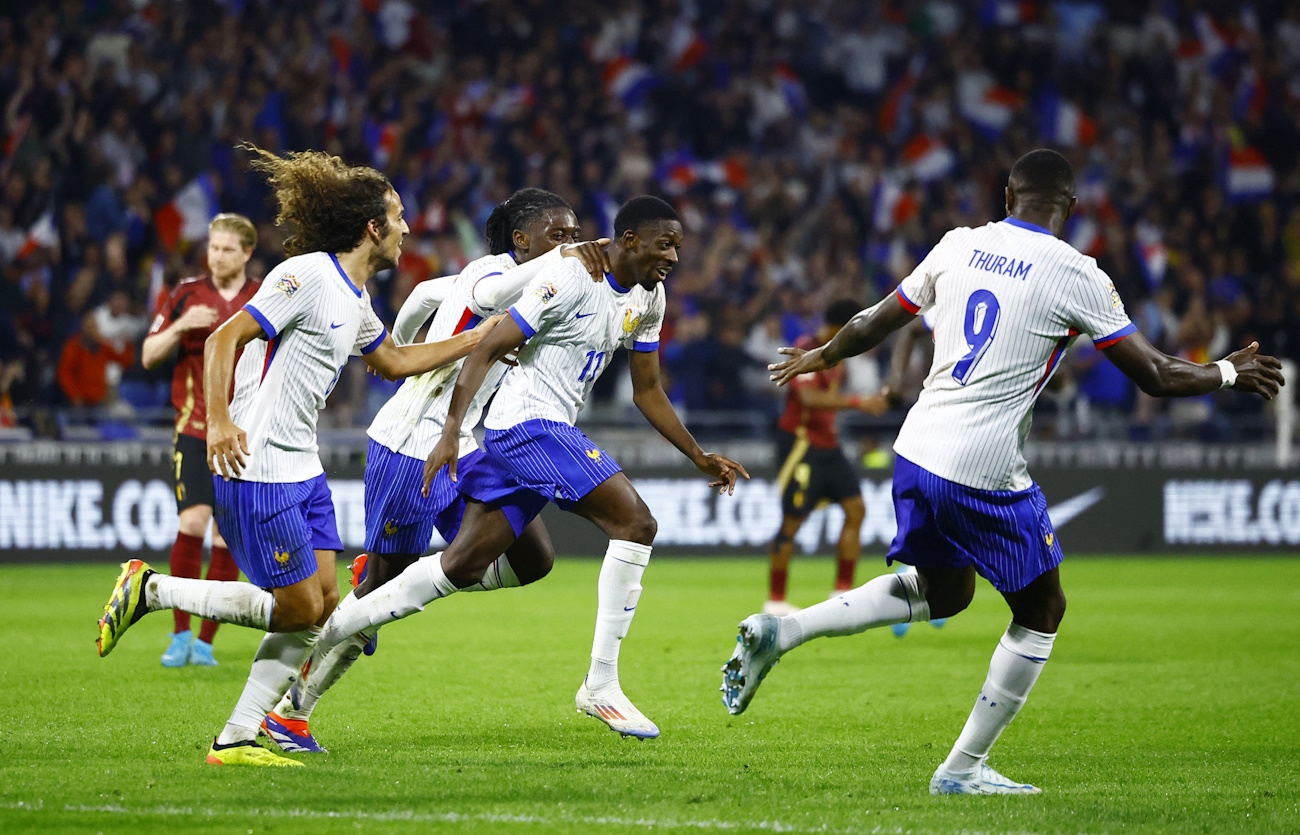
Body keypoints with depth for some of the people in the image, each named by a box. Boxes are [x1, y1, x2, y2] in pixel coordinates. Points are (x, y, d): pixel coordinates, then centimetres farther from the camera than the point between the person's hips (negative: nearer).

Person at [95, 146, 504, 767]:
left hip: (301, 469, 10)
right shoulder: (308, 275, -14)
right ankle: (150, 590, 1)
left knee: (324, 603, 4)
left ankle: (237, 739, 7)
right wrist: (218, 421, -29)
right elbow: (226, 337, -18)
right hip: (257, 468, -10)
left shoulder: (355, 299, 15)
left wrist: (479, 338, 31)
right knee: (300, 609, -8)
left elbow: (394, 362, 33)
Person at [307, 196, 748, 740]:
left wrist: (701, 460, 19)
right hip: (531, 424, -10)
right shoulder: (571, 279, -15)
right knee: (635, 523, -18)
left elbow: (647, 392, 22)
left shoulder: (648, 298, 12)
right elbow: (488, 349, -16)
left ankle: (326, 633, 13)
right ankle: (601, 687, -16)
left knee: (461, 567, 8)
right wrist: (450, 431, -22)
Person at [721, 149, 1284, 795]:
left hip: (916, 451, 7)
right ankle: (964, 768, 13)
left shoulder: (960, 245, 7)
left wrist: (821, 358, 37)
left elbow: (875, 325, 17)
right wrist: (1231, 373, 14)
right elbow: (1156, 377, -4)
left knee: (943, 591, 28)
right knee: (1042, 611, 13)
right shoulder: (1075, 274, -8)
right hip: (984, 471, -6)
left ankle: (782, 631, 13)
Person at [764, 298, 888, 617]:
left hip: (827, 445, 9)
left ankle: (843, 594, 4)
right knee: (792, 521, -6)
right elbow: (810, 398, -32)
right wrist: (858, 403, -37)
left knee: (855, 509, -1)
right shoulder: (806, 351, -18)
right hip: (800, 444, -9)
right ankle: (775, 601, 4)